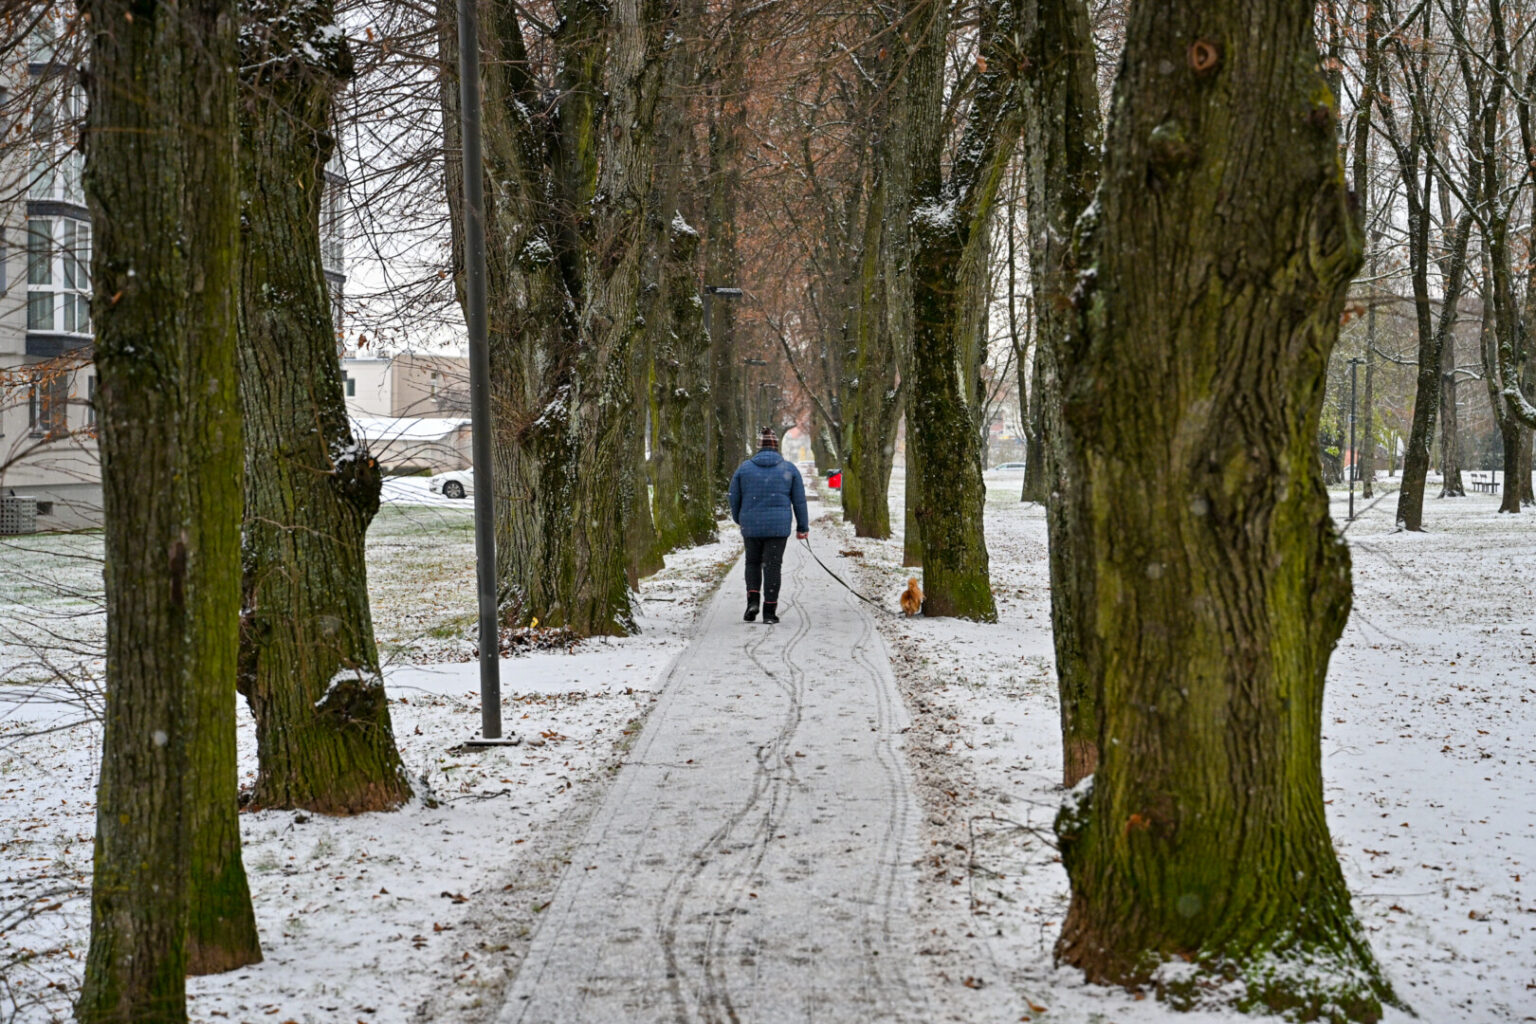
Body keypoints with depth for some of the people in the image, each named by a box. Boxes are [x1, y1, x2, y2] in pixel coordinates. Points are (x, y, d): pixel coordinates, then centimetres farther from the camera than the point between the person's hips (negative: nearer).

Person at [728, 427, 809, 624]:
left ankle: (753, 600, 0)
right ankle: (769, 611, -2)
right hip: (778, 526, -1)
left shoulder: (744, 468, 3)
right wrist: (803, 527, 12)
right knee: (772, 565, 2)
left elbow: (735, 498, 9)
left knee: (753, 562, 19)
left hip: (751, 526, 1)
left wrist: (738, 519, 27)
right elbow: (799, 500, 5)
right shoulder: (788, 469, 3)